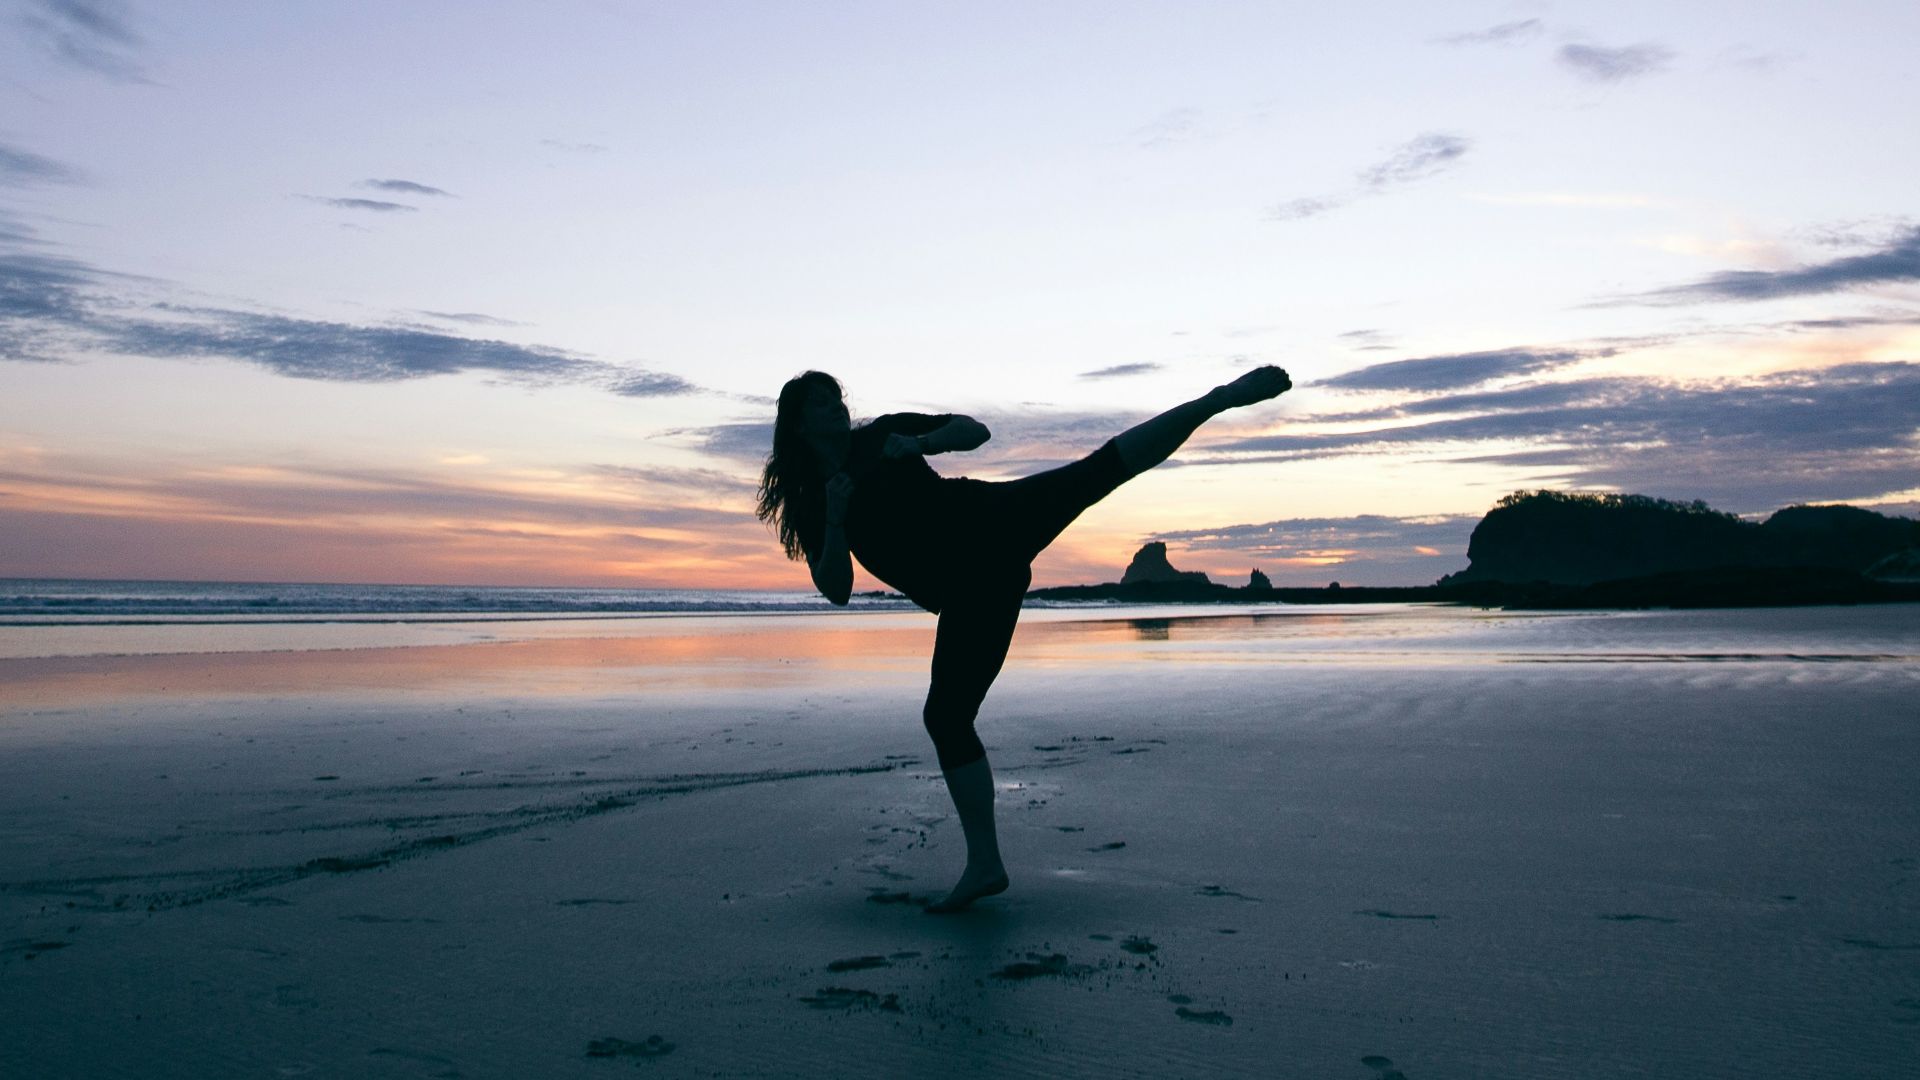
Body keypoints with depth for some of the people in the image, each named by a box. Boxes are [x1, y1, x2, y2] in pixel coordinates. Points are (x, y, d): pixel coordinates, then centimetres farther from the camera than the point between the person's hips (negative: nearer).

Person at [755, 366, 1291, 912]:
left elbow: (974, 430, 11)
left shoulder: (883, 434, 12)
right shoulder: (809, 509, 13)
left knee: (1098, 469, -22)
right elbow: (835, 590, 2)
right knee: (946, 714, -3)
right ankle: (985, 865, 7)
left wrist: (920, 442, -7)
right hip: (968, 594, 1)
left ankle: (1220, 397, -22)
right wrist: (835, 520, -11)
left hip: (994, 524, -1)